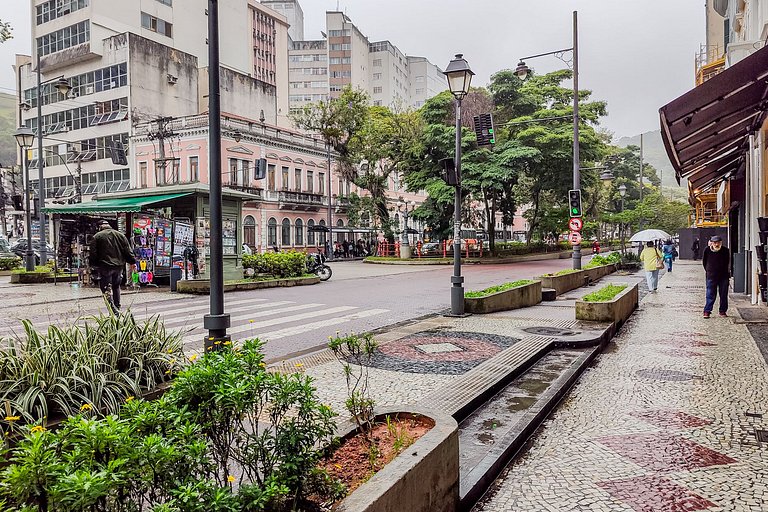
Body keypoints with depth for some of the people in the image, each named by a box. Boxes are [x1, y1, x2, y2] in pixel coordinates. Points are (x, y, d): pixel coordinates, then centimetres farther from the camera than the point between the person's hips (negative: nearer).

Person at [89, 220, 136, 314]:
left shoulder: (96, 237, -1)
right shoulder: (120, 235, 9)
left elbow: (93, 254, -3)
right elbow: (128, 251, 7)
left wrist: (92, 264, 11)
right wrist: (132, 262, 11)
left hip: (105, 267, -4)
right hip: (119, 266, 4)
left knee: (106, 289, -1)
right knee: (116, 287, 18)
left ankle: (114, 311, -14)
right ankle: (117, 308, 23)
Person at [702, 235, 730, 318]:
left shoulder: (725, 250, -2)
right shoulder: (707, 250, -5)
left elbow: (728, 262, 12)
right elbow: (704, 262, 9)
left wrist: (727, 272, 12)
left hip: (724, 276, 2)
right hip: (711, 276, -2)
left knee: (723, 294, 6)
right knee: (710, 294, -2)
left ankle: (723, 311, 16)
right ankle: (707, 311, 1)